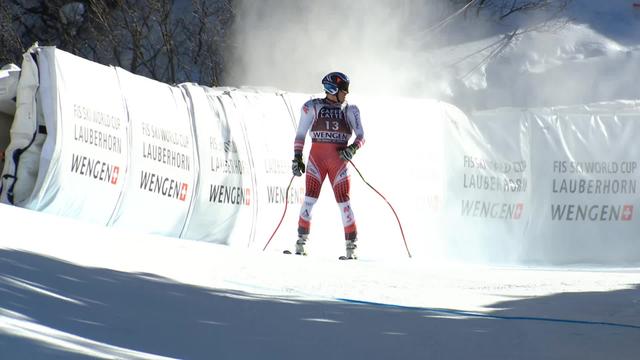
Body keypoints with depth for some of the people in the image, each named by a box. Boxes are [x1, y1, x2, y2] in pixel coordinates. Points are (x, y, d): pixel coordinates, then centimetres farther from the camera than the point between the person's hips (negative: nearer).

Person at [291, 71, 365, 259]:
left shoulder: (350, 110, 9)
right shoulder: (312, 107, 6)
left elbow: (360, 136, 3)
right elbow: (300, 135, 9)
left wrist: (353, 148, -17)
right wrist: (297, 158, 0)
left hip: (339, 160, 1)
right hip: (317, 157, -1)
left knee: (343, 201, -3)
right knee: (310, 198, -10)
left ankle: (351, 245, 2)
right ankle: (302, 240, -5)